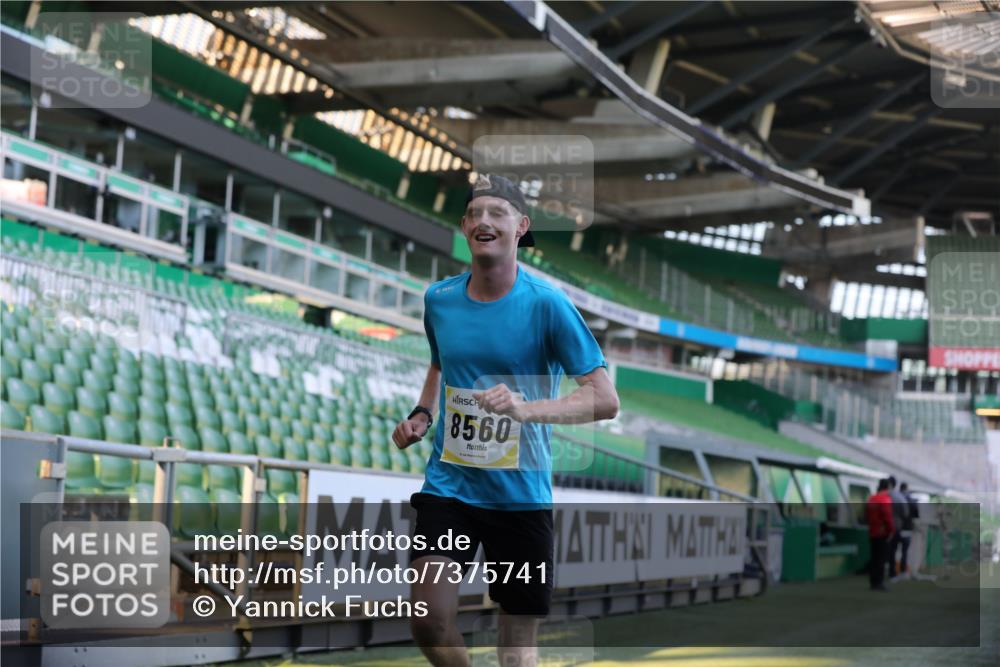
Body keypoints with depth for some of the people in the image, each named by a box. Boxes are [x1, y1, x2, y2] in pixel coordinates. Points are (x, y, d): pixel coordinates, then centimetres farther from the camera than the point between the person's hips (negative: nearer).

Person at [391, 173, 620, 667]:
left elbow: (605, 400, -15)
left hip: (522, 493, -2)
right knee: (429, 622, -14)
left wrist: (526, 409, -30)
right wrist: (421, 415, 5)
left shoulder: (546, 303, -11)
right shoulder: (438, 299, 3)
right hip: (448, 484, 3)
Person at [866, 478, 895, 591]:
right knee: (881, 558, -7)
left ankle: (873, 582, 14)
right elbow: (888, 517, -20)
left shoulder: (871, 499, 13)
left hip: (872, 533, 8)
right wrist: (891, 530, -13)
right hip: (883, 533, -8)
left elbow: (867, 514, 18)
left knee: (874, 558, 12)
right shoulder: (885, 499, -13)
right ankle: (879, 583, -11)